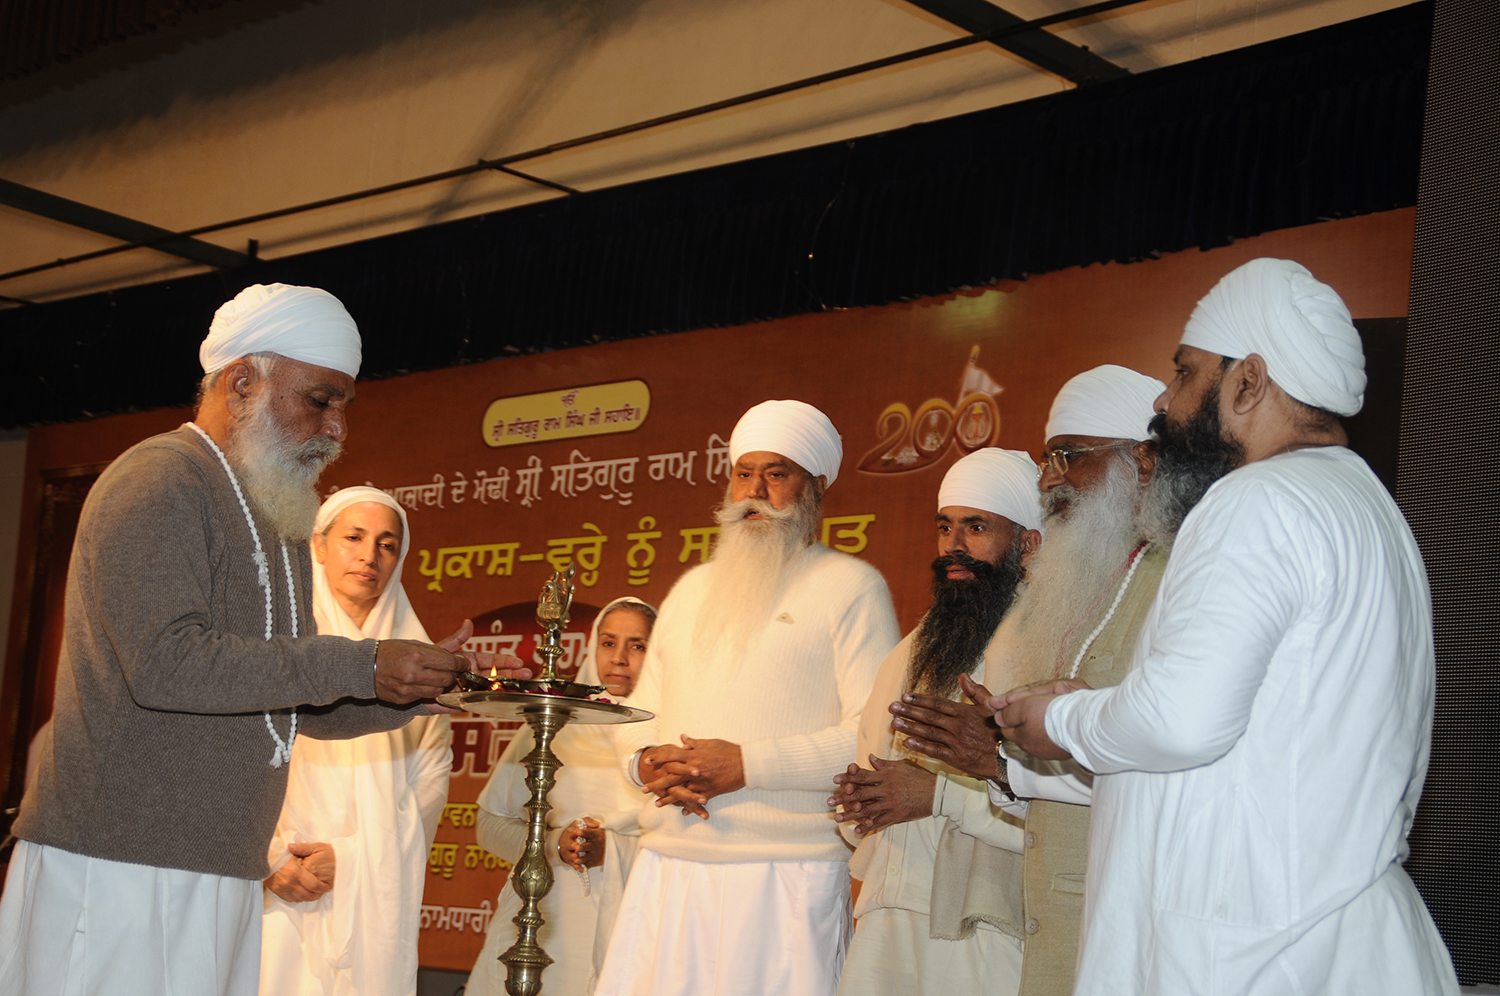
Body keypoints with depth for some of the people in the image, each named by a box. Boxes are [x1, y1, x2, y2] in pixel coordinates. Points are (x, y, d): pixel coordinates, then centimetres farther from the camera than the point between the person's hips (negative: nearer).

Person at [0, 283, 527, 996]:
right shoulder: (160, 481, -8)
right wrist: (361, 665, -21)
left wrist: (425, 685, 6)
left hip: (223, 880, 9)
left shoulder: (279, 522, 22)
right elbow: (164, 662, -21)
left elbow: (302, 708, 23)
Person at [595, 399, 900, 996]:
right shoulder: (693, 588, 22)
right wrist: (646, 761, 0)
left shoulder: (851, 586, 2)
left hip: (785, 877, -5)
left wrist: (746, 764, -14)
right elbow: (640, 712, 24)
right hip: (664, 871, 5)